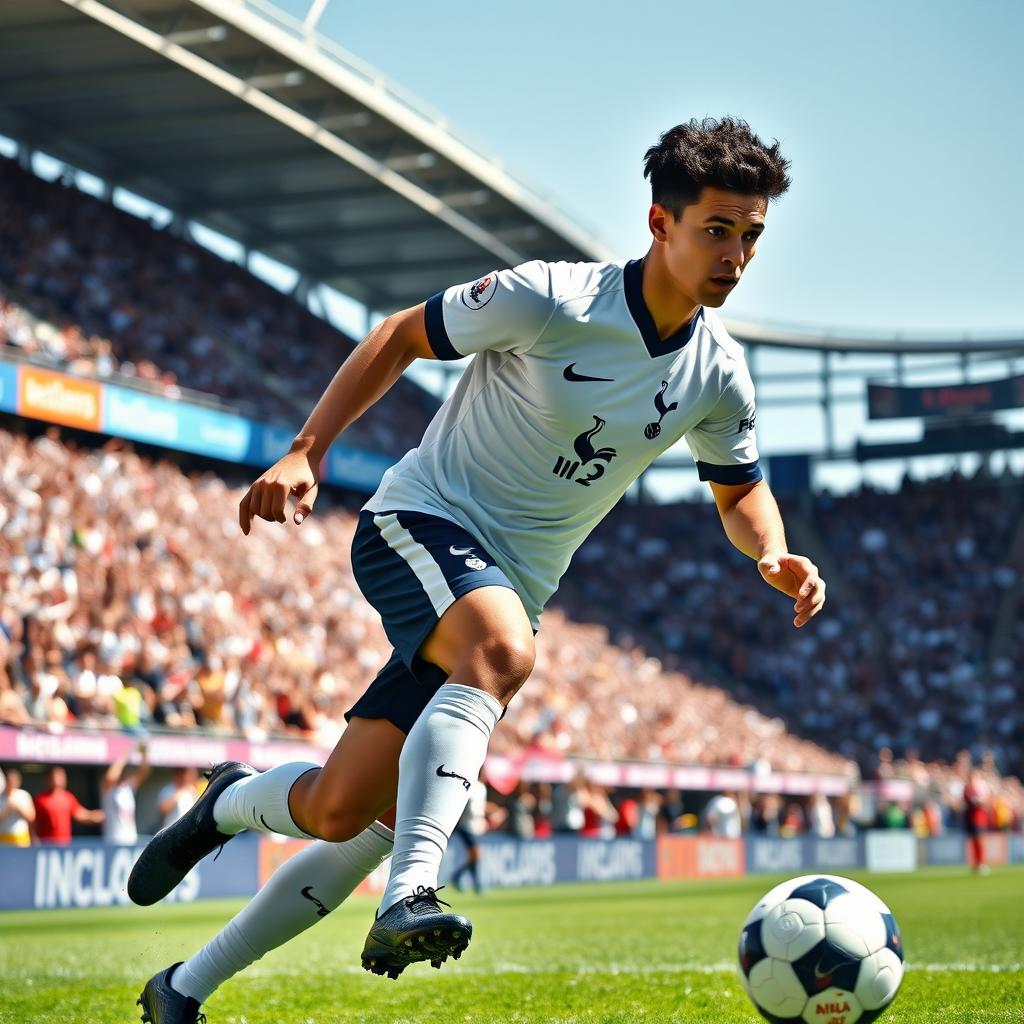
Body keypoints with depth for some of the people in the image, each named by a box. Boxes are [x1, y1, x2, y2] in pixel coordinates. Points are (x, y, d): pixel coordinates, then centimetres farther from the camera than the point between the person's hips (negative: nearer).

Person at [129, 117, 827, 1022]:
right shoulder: (547, 299, -16)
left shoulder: (720, 378, -1)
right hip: (420, 522, -5)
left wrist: (774, 556, -5)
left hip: (508, 587, 5)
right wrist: (306, 453, -10)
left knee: (342, 815, 0)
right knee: (502, 650, -40)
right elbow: (399, 338, -3)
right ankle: (409, 898, -40)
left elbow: (740, 488, 17)